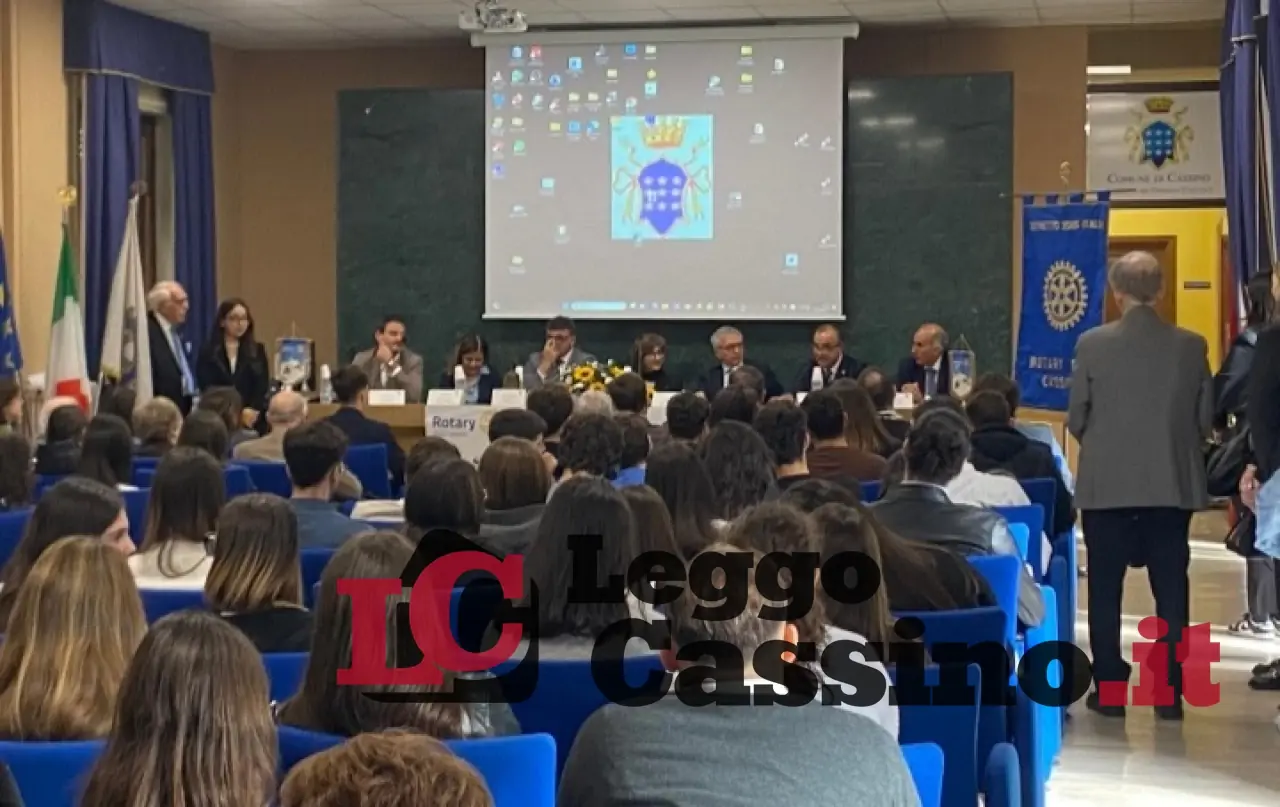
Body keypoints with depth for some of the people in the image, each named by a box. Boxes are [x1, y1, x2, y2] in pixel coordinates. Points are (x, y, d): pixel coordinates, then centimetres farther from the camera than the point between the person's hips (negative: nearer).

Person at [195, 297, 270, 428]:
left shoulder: (257, 351, 11)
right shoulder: (208, 351, 5)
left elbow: (262, 387, 4)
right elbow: (206, 388, -2)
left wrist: (252, 411, -11)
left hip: (251, 421, 2)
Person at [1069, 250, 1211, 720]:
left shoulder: (1093, 344, -7)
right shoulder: (1192, 346, -3)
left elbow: (1076, 419, -3)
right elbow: (1206, 419, 2)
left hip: (1107, 484, -1)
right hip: (1173, 484, 2)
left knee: (1105, 590, 8)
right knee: (1171, 589, 7)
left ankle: (1110, 690, 11)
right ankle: (1170, 693, 9)